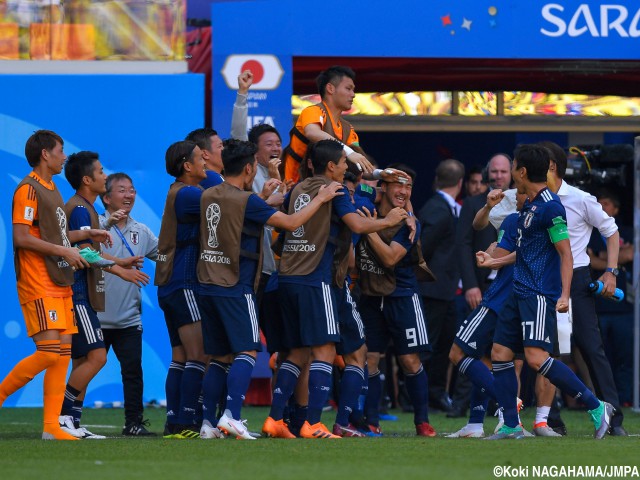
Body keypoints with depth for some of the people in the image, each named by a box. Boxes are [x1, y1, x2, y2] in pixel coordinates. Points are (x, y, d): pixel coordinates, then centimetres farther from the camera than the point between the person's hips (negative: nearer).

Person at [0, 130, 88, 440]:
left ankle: (52, 426, 1)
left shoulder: (51, 189, 19)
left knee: (63, 353, 2)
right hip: (39, 286, -9)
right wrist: (64, 251, -16)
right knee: (49, 352, -17)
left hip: (60, 283, 9)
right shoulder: (28, 189, -10)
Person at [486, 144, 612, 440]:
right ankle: (511, 426, 10)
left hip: (540, 294, -10)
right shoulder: (528, 205, 15)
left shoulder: (550, 207, -13)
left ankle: (596, 407, -13)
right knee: (500, 353, 5)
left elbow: (565, 253, -16)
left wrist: (564, 295, -23)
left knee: (536, 357, -20)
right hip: (520, 292, 10)